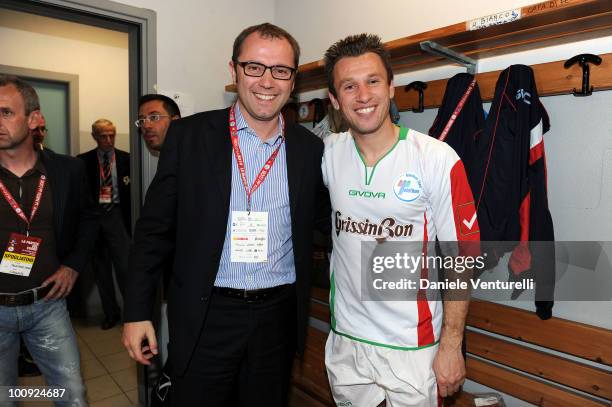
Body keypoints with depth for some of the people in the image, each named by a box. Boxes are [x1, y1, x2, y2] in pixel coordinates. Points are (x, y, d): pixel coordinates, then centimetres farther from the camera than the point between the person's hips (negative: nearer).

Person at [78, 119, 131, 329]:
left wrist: (131, 220, -4)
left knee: (124, 266, -7)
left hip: (117, 215, -1)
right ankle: (111, 312, 23)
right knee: (101, 268, 9)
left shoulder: (126, 159, 4)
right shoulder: (84, 160, 5)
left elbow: (132, 190, 4)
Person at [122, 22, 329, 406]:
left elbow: (328, 218, 10)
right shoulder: (188, 135, -5)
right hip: (205, 316, -1)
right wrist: (138, 311, -2)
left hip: (278, 316, 2)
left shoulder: (310, 148, 0)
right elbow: (155, 228, -2)